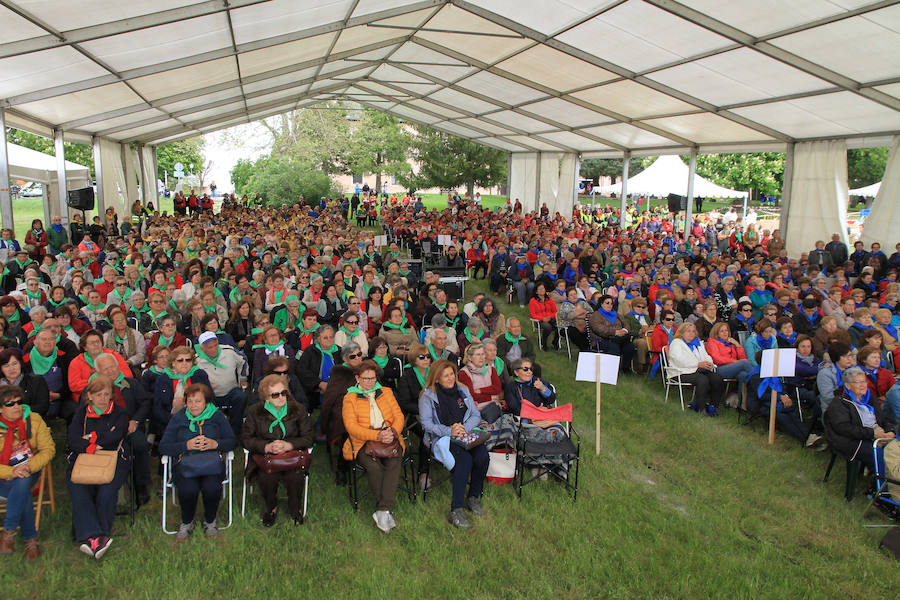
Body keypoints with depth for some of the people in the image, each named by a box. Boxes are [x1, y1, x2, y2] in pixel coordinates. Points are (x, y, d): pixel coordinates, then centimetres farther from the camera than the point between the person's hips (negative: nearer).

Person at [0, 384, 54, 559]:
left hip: (29, 473, 1)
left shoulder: (34, 420, 0)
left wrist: (29, 467, -20)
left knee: (22, 483, -34)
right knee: (24, 495, -30)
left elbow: (48, 449, -2)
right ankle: (31, 540, -21)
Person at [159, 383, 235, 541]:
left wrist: (215, 444, -14)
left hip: (212, 463, 0)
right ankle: (186, 523, 2)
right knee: (188, 489, -30)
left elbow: (231, 441, 7)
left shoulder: (217, 416, 10)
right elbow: (163, 447, 3)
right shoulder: (177, 419, 11)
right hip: (185, 464, 0)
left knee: (212, 487, -31)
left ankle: (210, 521, 2)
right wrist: (186, 445, -13)